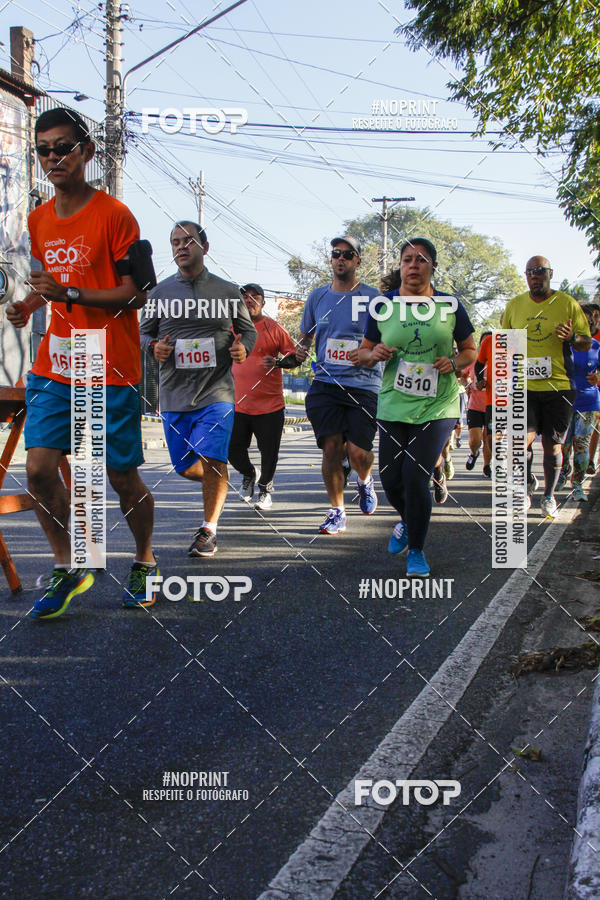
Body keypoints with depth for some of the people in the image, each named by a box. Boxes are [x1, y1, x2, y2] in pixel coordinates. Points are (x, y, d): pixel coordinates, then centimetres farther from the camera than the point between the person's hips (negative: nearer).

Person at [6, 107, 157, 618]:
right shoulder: (39, 220, 12)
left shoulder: (113, 215, -8)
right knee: (39, 467, -7)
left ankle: (145, 563, 27)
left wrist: (69, 294, -20)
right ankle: (67, 570, 11)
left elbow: (135, 293, -11)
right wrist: (29, 305, 5)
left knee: (123, 477, 3)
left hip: (111, 371, -5)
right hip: (54, 367, 5)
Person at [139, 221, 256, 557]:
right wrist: (153, 347, -8)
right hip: (174, 394, 2)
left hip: (216, 390, -2)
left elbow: (248, 329, 15)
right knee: (187, 467, 5)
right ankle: (217, 480, 40)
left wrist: (244, 348, -8)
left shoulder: (228, 291, 6)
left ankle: (209, 529, 0)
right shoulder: (160, 293, 7)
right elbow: (144, 331, 15)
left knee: (211, 459, -16)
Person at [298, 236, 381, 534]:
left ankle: (365, 481, 27)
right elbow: (305, 337, 24)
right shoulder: (318, 296, 12)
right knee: (331, 447, -7)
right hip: (326, 383, 3)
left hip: (363, 385, -2)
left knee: (358, 451, -10)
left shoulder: (372, 297, 1)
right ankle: (337, 513, 7)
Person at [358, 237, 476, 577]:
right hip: (394, 406, 2)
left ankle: (417, 551, 7)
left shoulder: (450, 305, 1)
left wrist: (454, 363, -10)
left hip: (438, 406, -2)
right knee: (391, 478, 4)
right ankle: (409, 522, 40)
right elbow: (364, 352, 11)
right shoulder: (383, 305, 3)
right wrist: (375, 355, -11)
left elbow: (470, 350, 10)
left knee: (415, 476, -13)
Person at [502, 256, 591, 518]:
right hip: (524, 386, 1)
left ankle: (549, 496, 24)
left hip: (559, 386, -1)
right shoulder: (514, 305, 8)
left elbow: (587, 342, 5)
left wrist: (572, 338, -17)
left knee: (552, 443, 6)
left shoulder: (567, 303, 2)